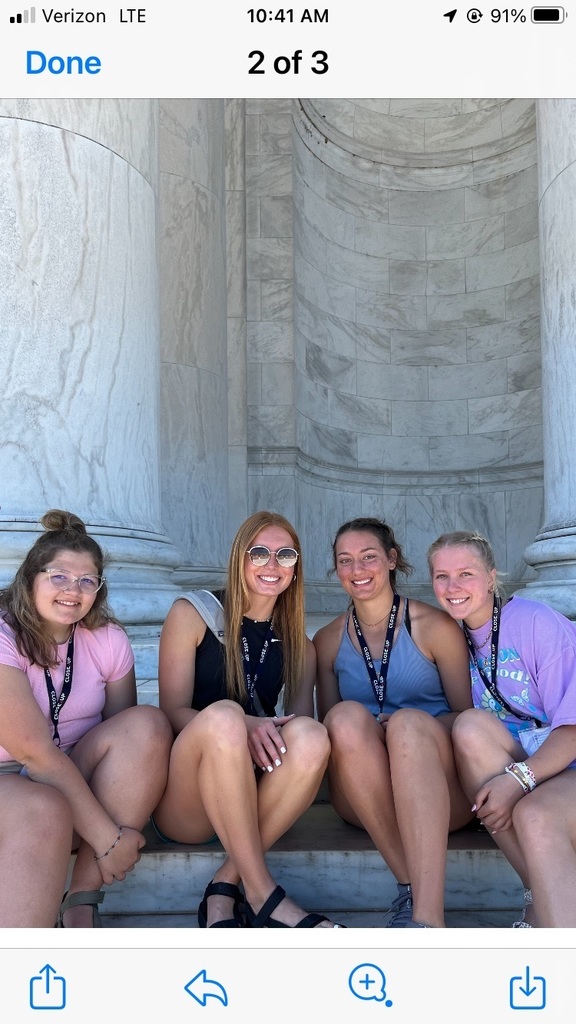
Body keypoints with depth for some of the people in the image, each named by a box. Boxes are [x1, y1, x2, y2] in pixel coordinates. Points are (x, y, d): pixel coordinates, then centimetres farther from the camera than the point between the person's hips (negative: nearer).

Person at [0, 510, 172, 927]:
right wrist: (107, 839, -24)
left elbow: (128, 737, 0)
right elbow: (37, 753, -23)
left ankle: (82, 902, -18)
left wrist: (125, 828, -15)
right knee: (45, 810, -38)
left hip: (73, 779, 5)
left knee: (148, 724, -22)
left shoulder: (108, 640, -1)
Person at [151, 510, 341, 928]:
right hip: (182, 808, -3)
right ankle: (263, 896, -28)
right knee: (223, 714, -34)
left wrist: (272, 731, -21)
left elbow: (301, 718, 3)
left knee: (312, 736, -28)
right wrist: (243, 726, -25)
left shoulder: (298, 644, 12)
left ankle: (226, 887, -22)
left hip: (252, 800, 3)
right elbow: (173, 712, -6)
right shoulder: (193, 613, 1)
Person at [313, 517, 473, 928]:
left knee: (409, 721, -34)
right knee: (347, 716, -29)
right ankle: (412, 885, -30)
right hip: (362, 797, 2)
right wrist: (361, 732, -10)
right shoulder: (328, 641, 9)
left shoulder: (435, 627, 0)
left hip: (443, 791, -2)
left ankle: (428, 913, -45)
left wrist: (411, 731, -17)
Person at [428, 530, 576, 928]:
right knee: (471, 726, -29)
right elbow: (461, 722, 13)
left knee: (535, 814, -38)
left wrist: (519, 776, -27)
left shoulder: (534, 620, -7)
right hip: (503, 766, 5)